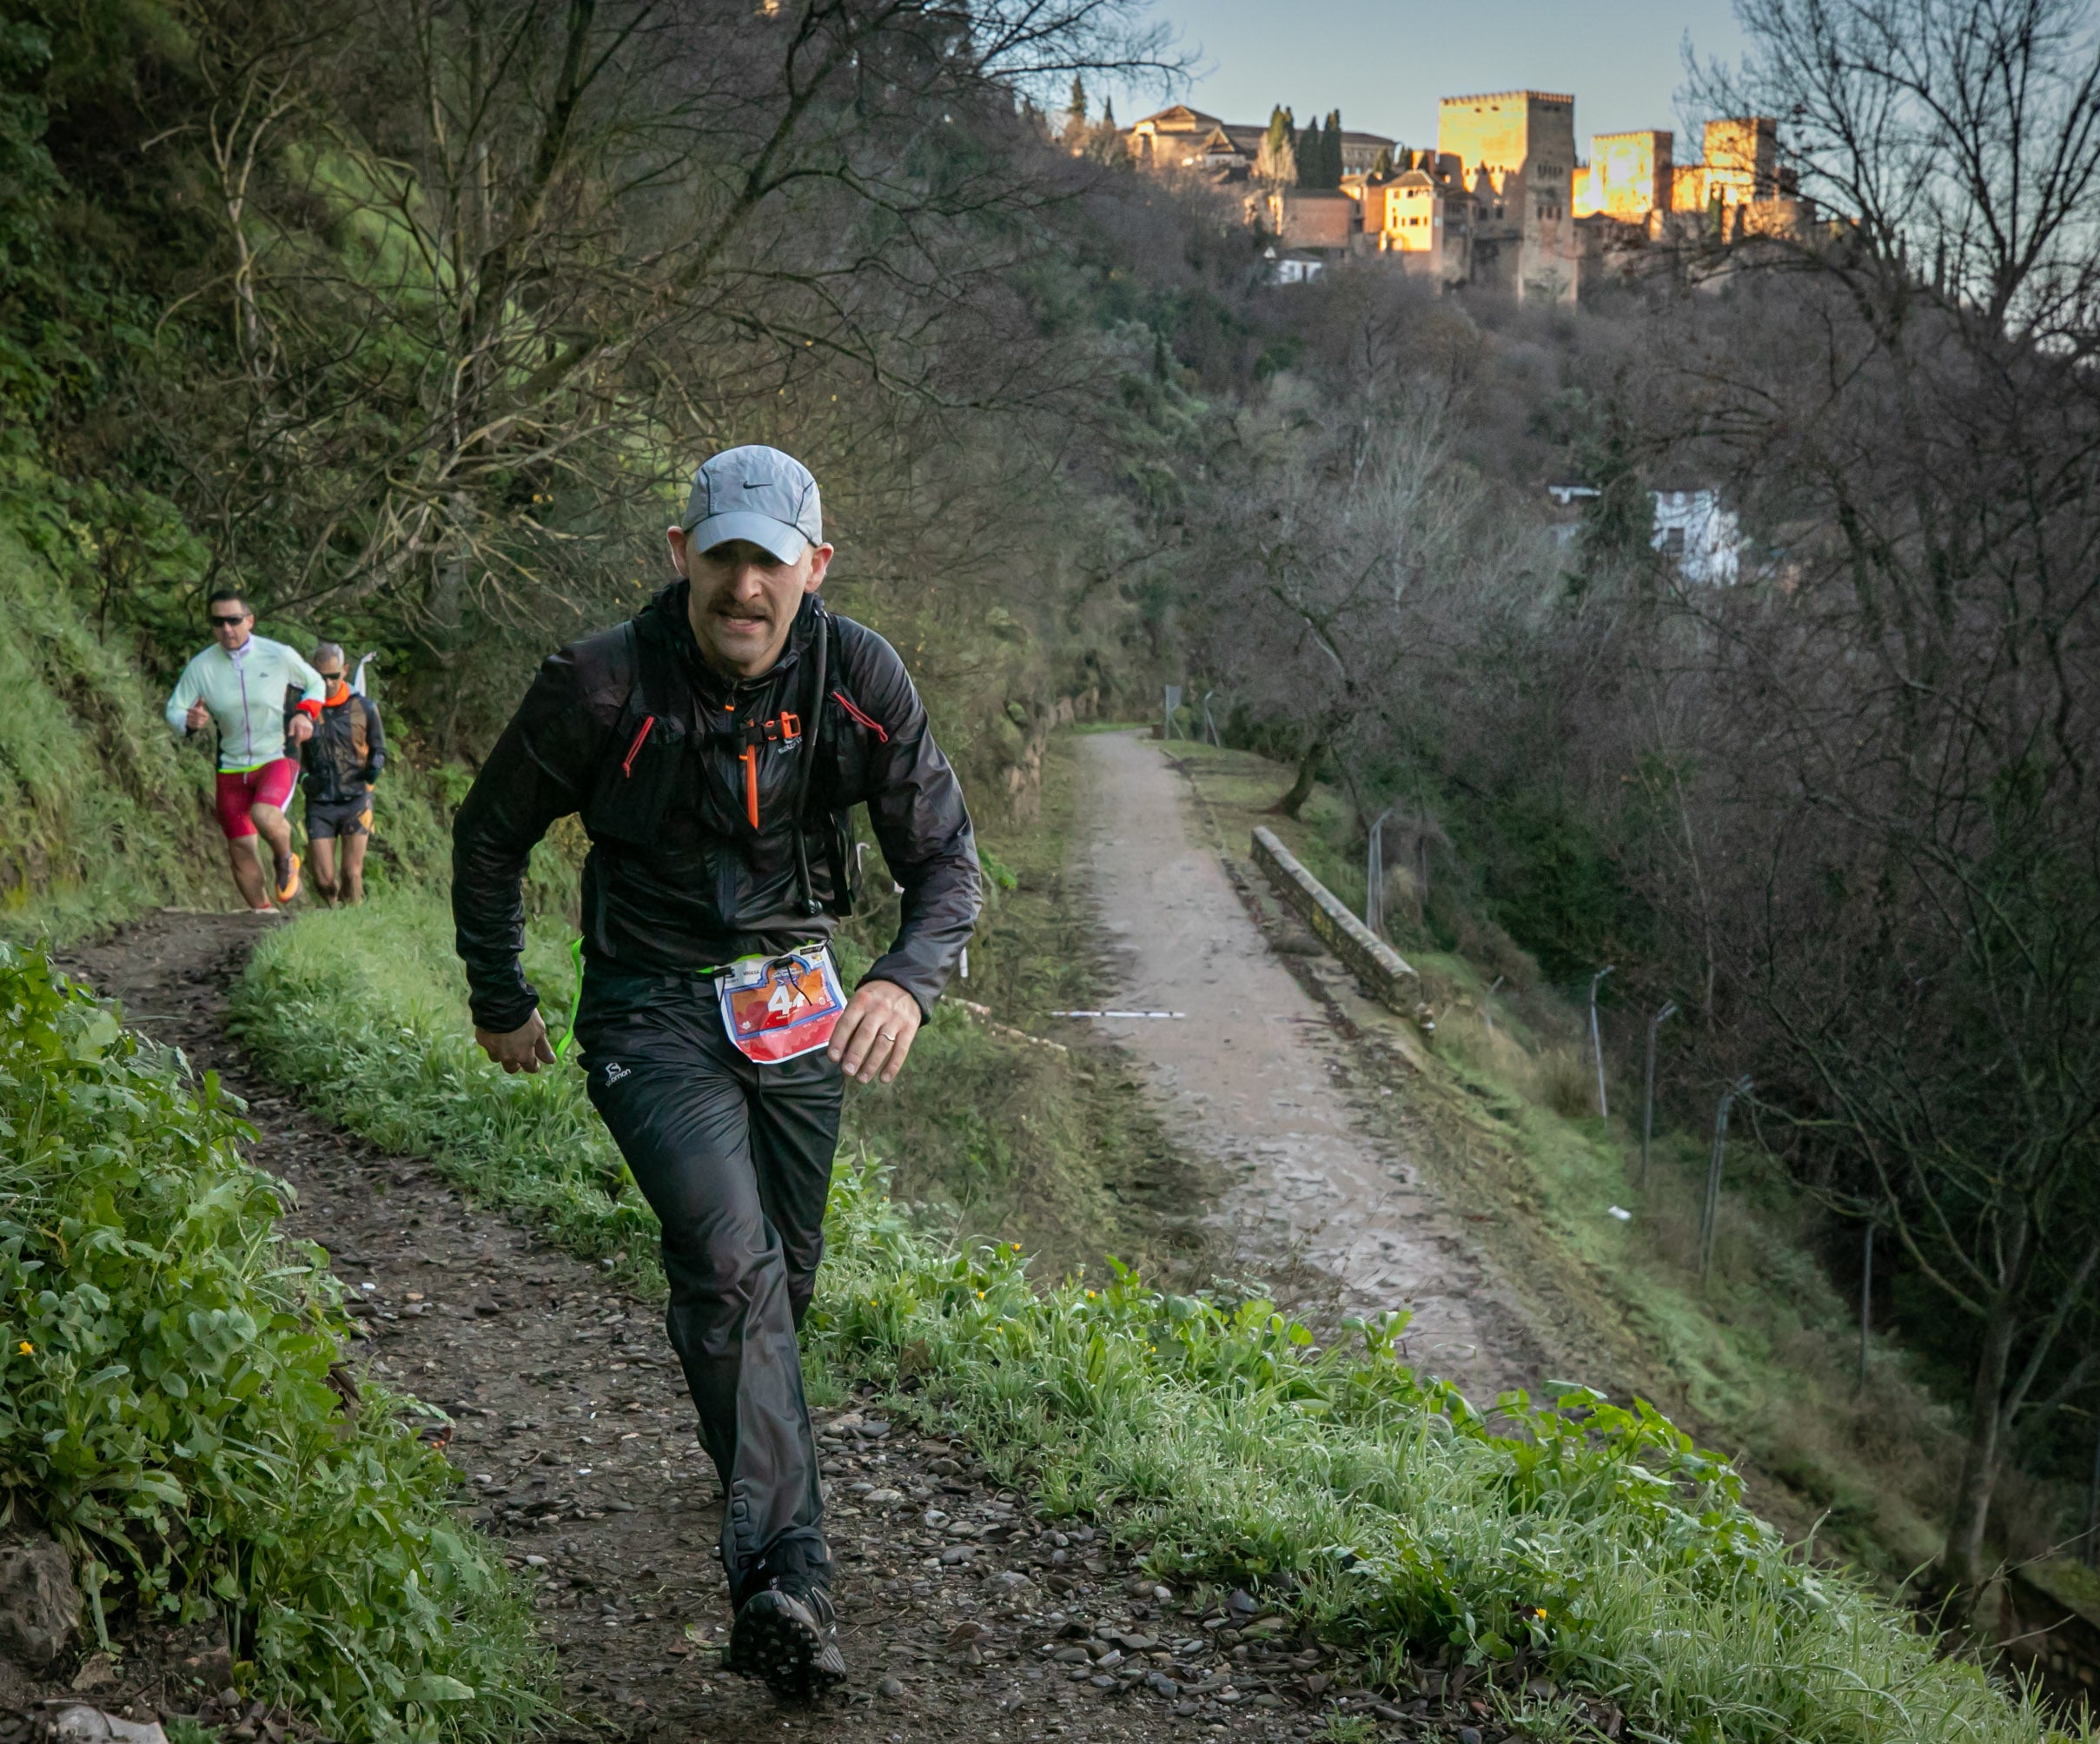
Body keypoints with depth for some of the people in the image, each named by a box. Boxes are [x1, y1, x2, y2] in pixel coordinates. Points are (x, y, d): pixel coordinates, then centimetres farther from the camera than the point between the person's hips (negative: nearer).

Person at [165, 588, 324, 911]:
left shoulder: (279, 656, -9)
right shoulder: (200, 666, -6)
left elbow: (315, 683, 9)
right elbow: (173, 710, 2)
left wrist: (305, 712, -11)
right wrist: (190, 721, -22)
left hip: (277, 759, -3)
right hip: (232, 767, 3)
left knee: (264, 816, -32)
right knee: (240, 851, 5)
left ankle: (285, 860, 1)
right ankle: (264, 916, 25)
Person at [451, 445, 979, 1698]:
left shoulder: (861, 679, -11)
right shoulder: (602, 687, -18)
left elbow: (948, 858, -4)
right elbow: (490, 839, -1)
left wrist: (908, 980, -24)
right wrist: (501, 1005, 8)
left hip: (800, 1010, 4)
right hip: (653, 1016, -3)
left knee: (784, 1278, 15)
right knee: (734, 1266, -23)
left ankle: (754, 1472, 44)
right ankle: (788, 1575, -22)